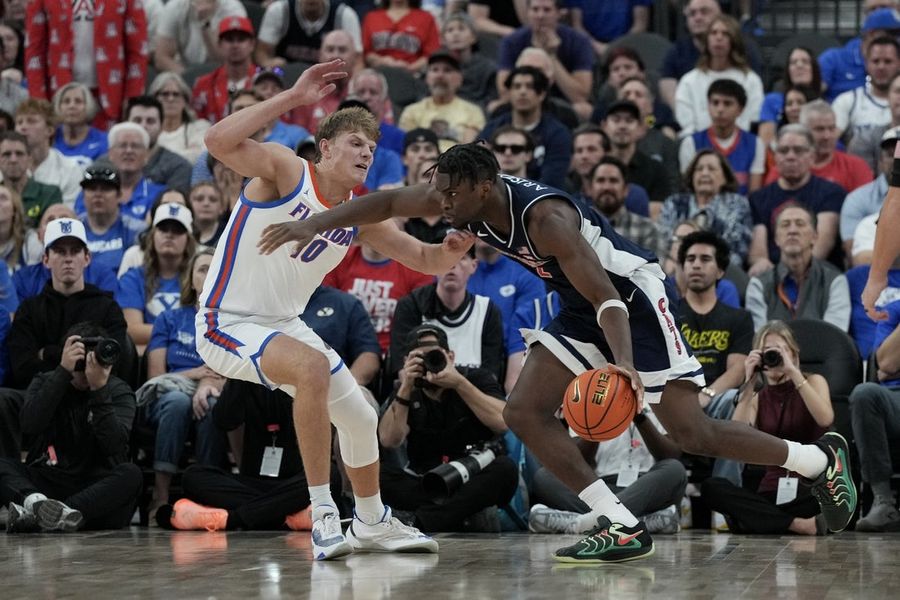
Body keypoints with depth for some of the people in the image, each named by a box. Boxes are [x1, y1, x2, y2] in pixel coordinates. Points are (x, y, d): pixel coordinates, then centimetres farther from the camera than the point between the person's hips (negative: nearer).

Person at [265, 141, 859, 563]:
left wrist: (625, 366, -50)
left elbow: (608, 300, -35)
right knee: (525, 413, -4)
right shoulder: (468, 199, -10)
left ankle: (821, 459, 6)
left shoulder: (544, 217, -32)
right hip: (582, 309, 9)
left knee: (692, 432, -14)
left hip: (634, 298, -9)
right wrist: (315, 224, -8)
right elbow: (387, 203, 2)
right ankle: (623, 528, -4)